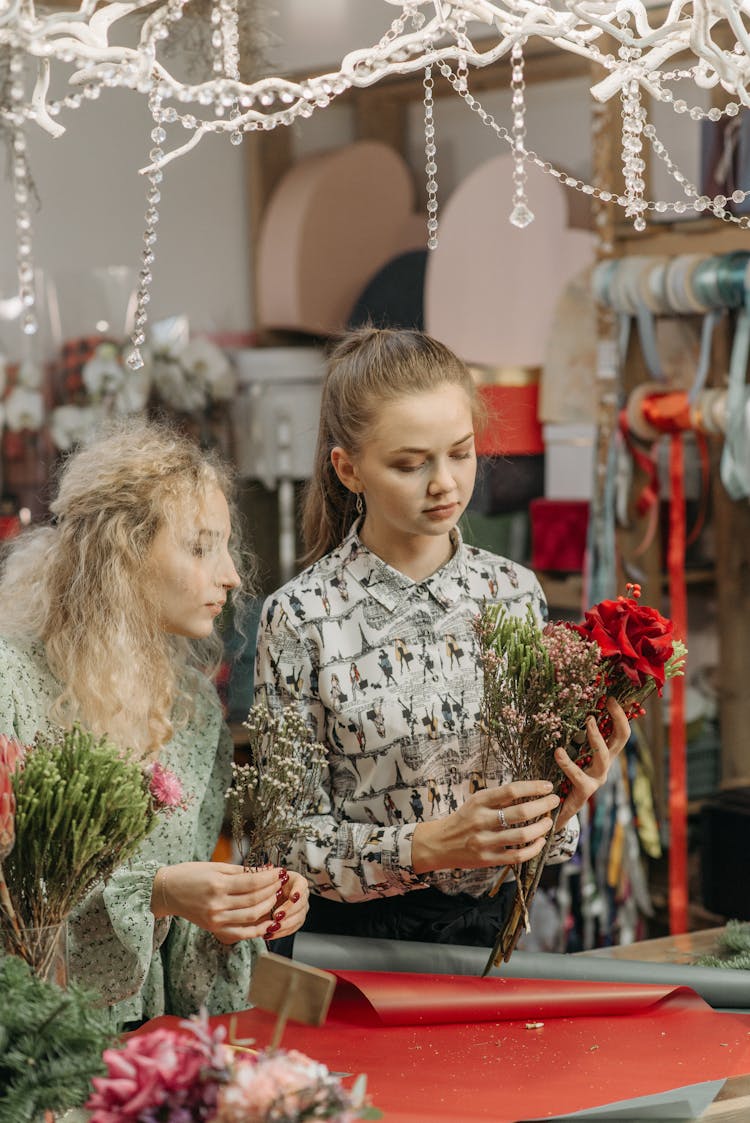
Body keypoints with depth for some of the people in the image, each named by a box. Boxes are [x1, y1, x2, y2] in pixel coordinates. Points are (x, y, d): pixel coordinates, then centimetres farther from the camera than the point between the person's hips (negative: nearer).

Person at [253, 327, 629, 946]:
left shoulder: (515, 592, 5)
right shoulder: (301, 616, -6)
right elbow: (291, 837, -5)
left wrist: (560, 803, -8)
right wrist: (426, 846, -20)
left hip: (491, 920, 3)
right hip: (353, 936, -3)